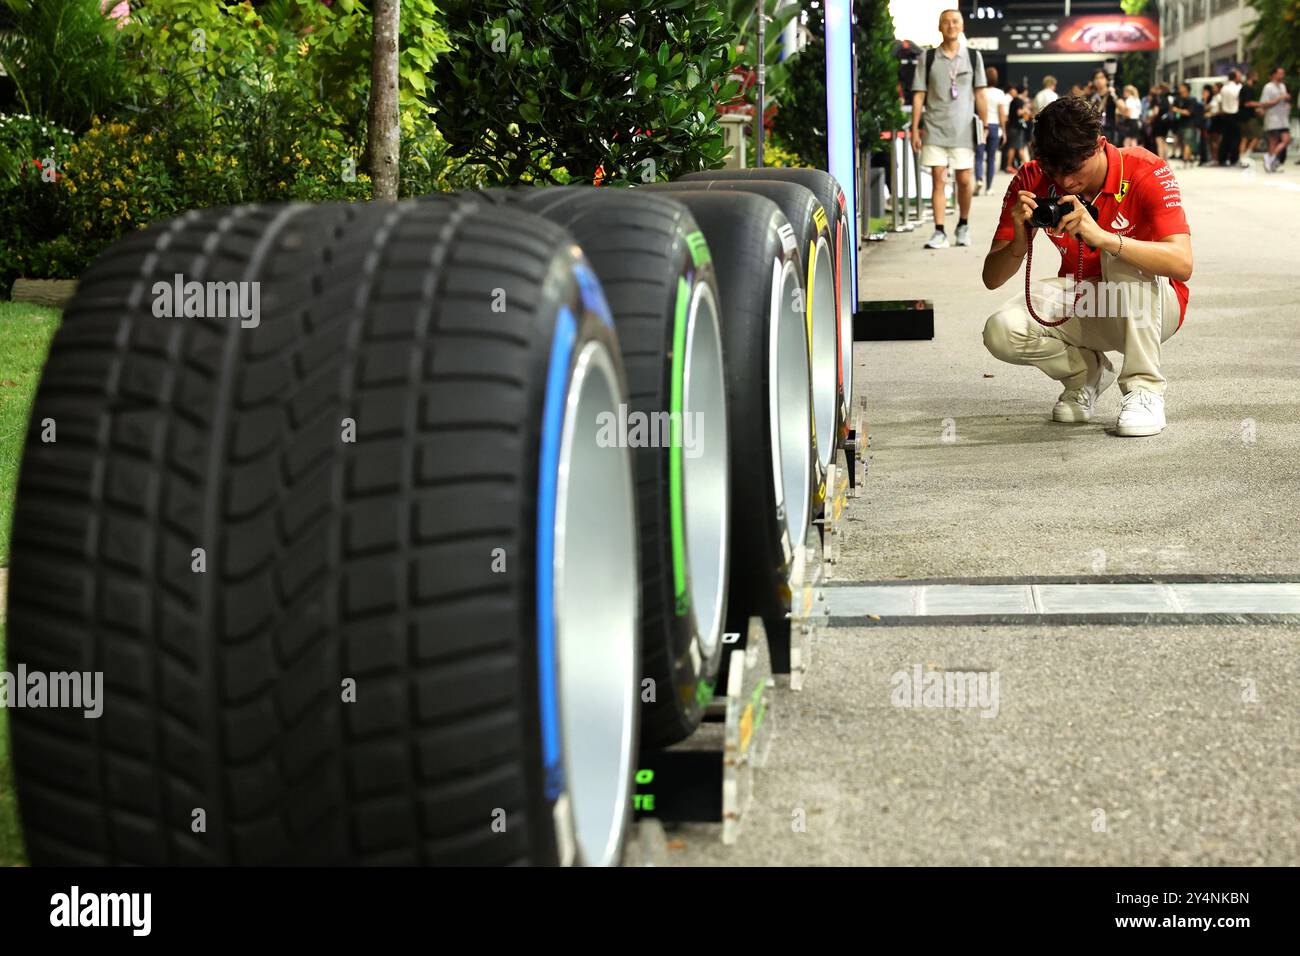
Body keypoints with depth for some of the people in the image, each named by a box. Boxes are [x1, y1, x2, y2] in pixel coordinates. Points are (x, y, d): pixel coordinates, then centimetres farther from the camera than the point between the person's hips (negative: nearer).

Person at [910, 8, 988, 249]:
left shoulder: (973, 57, 7)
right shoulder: (927, 58, 4)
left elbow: (979, 95, 9)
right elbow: (919, 95, 3)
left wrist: (984, 125, 3)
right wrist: (915, 130, -2)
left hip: (963, 129, 1)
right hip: (935, 129, -1)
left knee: (964, 181, 4)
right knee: (938, 180, -6)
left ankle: (963, 225, 24)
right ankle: (939, 233, -7)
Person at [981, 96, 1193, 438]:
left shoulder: (1146, 172, -20)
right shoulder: (1032, 182, -11)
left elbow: (1182, 263, -34)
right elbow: (992, 278, -11)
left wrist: (1101, 237, -45)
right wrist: (1020, 242, -33)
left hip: (1152, 308, -3)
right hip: (1081, 302, 4)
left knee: (1120, 255, -35)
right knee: (1000, 332, -23)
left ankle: (1144, 388, -23)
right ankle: (1088, 372, 7)